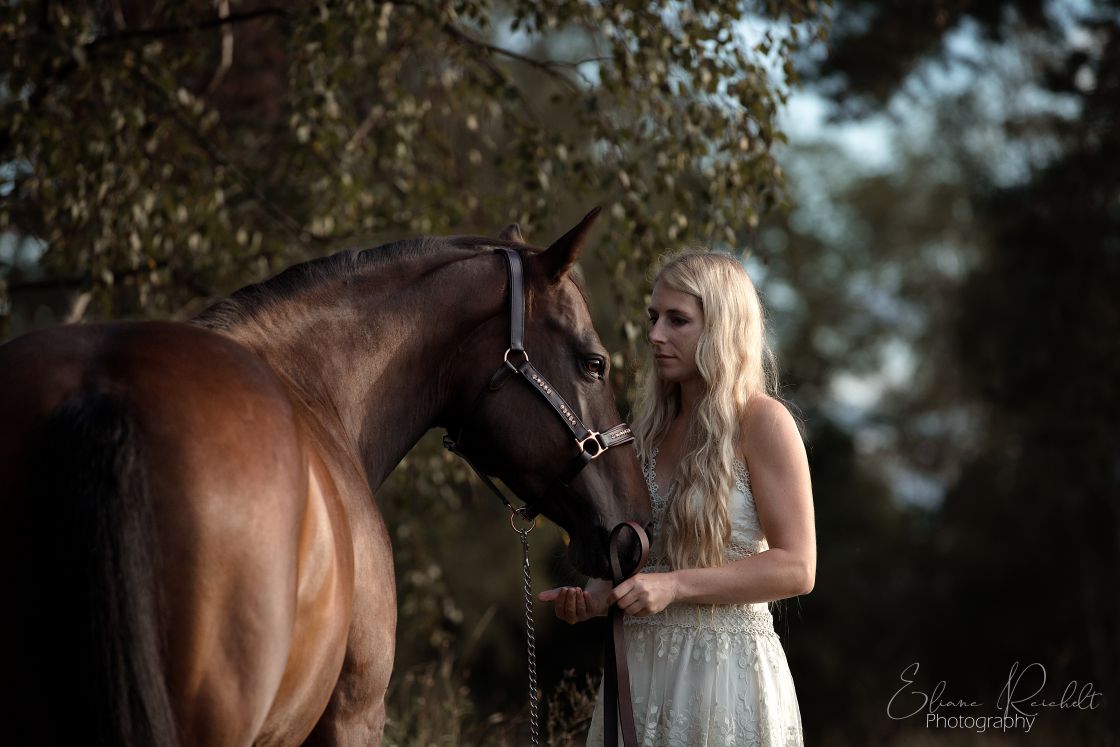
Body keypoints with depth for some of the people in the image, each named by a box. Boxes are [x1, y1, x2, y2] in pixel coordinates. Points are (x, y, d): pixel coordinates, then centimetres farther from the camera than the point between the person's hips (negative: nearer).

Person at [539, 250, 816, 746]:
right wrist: (598, 597, 1)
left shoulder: (762, 421, -9)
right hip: (642, 663, 6)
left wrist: (675, 585, -21)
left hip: (726, 665, -6)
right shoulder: (656, 425, 12)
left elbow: (796, 569, -15)